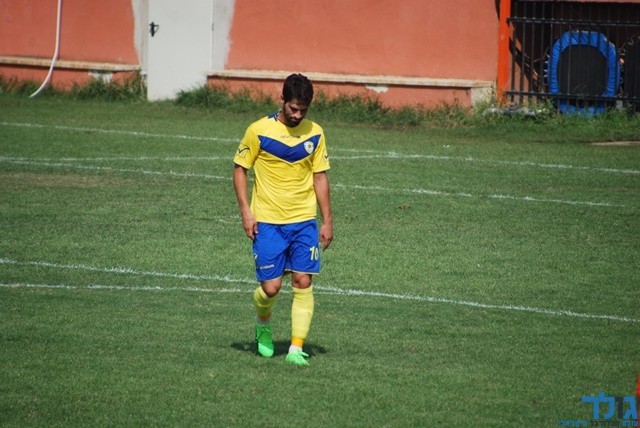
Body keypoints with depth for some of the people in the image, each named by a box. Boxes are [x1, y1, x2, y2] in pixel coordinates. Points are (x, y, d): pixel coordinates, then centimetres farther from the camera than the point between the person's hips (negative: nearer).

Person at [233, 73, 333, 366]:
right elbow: (240, 168, 1)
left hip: (304, 221, 3)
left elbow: (320, 176, 10)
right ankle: (263, 325, 29)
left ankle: (296, 349, -3)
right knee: (271, 286, -4)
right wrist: (246, 211, -7)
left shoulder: (315, 134, 3)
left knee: (303, 283, -6)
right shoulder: (259, 131, -7)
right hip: (267, 221, -2)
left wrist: (327, 220, 6)